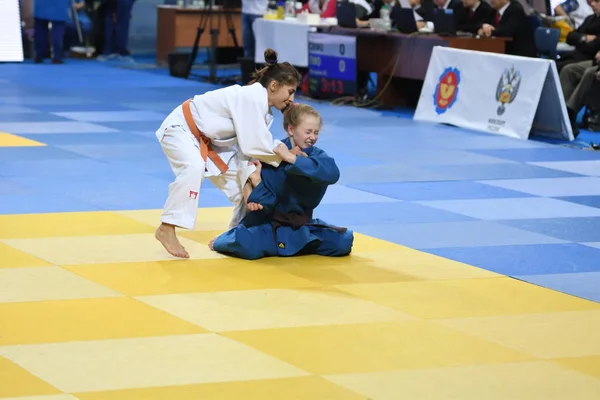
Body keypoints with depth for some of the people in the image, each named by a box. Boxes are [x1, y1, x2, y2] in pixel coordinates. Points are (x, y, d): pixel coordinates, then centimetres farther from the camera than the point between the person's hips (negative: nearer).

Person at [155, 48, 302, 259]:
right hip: (181, 127, -10)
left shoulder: (264, 109, -1)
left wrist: (250, 177, -18)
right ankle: (167, 229, -30)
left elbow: (247, 146, -4)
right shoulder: (251, 98, -30)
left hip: (208, 140, 10)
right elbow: (252, 145, -32)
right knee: (194, 167, -37)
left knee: (239, 185, 9)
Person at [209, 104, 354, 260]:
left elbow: (332, 173, -31)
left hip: (302, 226, 4)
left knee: (343, 242, -13)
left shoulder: (318, 156, -5)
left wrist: (291, 158, -34)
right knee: (249, 246, -35)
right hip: (268, 223, -4)